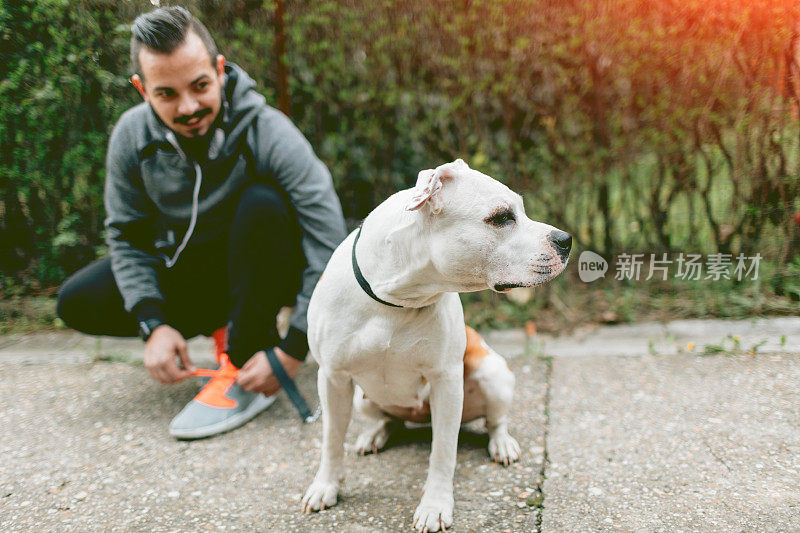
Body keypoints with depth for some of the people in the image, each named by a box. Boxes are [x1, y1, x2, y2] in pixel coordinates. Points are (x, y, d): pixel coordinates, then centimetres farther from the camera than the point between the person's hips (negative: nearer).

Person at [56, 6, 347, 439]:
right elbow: (126, 234, -5)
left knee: (264, 202, -34)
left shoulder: (268, 132, -27)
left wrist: (292, 351, -33)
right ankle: (224, 326, 4)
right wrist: (154, 324, -20)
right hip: (187, 271, 4)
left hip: (264, 270, -4)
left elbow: (329, 241, -32)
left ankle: (245, 364, -21)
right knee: (77, 303, -10)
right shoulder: (132, 136, -13)